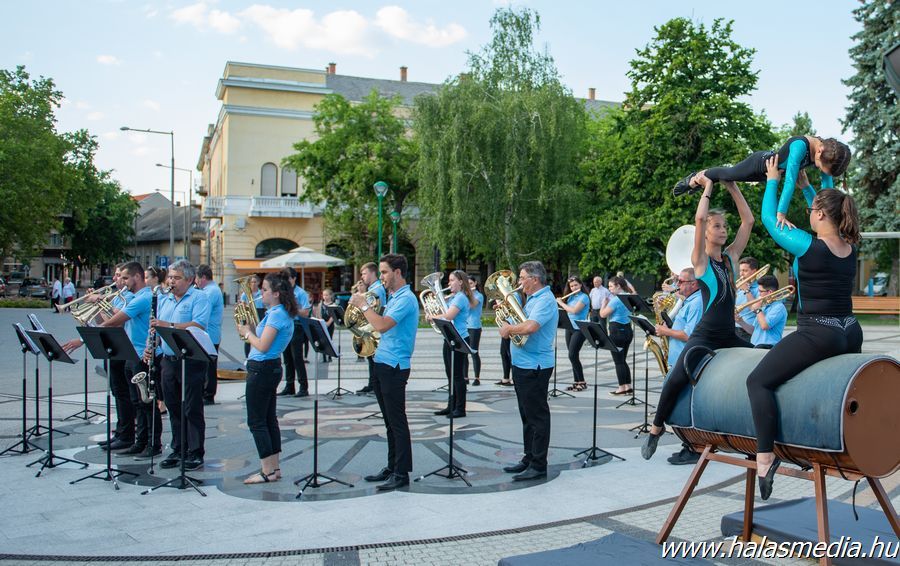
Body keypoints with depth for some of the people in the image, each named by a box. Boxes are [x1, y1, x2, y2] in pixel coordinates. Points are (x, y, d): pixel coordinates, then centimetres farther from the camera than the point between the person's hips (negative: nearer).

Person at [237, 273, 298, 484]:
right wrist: (251, 329, 8)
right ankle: (274, 467, 20)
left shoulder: (276, 314, -18)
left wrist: (247, 333, -7)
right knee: (269, 419, 14)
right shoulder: (281, 313, 13)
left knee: (256, 421, -3)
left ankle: (267, 471, 1)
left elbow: (262, 346, -22)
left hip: (261, 369, -10)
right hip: (272, 368, 10)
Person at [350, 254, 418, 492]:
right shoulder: (394, 298, 17)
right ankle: (392, 467, 23)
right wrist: (364, 309, 8)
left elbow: (382, 325, -26)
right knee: (389, 421, 15)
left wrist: (363, 305, -15)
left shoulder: (406, 299, -14)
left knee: (397, 421, -4)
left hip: (394, 367, -10)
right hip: (382, 365, 10)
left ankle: (402, 473, 3)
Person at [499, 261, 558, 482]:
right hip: (522, 364, 10)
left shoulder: (545, 300, -16)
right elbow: (521, 324, 20)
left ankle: (538, 465, 4)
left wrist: (508, 329, -16)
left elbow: (529, 327, -31)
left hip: (534, 367, -10)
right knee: (527, 415, 16)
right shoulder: (533, 299, 16)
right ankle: (529, 458, 26)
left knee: (537, 416, -3)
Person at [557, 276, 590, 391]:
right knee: (573, 356, 7)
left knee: (573, 355, -12)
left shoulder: (584, 297, -9)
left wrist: (561, 303, -9)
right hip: (569, 328, 7)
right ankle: (577, 381, 13)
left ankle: (582, 382, -4)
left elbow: (574, 310, -21)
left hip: (579, 329, -7)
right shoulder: (571, 297, 12)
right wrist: (557, 304, 1)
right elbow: (566, 311, 15)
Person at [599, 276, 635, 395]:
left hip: (617, 331, -9)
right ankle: (628, 386, 17)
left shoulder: (616, 300, -17)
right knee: (623, 360, 16)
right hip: (627, 330, 9)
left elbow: (603, 314, -14)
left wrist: (605, 301, 0)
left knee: (618, 361, -1)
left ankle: (622, 388, 2)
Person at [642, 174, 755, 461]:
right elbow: (699, 218, -18)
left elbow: (748, 220, 7)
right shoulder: (700, 259, -4)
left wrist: (732, 186, 5)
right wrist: (708, 186, -7)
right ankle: (656, 428, 3)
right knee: (676, 379, -19)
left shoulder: (731, 256, 11)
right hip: (705, 336, -6)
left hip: (729, 337, 6)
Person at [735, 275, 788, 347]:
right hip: (755, 346, 8)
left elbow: (764, 326, -20)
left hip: (767, 347, -8)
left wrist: (757, 309, -7)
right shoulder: (764, 307, 22)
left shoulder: (779, 307, -6)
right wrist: (741, 322, 7)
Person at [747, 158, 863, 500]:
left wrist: (773, 181, 13)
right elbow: (829, 212, 26)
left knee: (759, 381, -10)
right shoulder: (850, 248, 5)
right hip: (851, 335, 8)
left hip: (817, 335, -8)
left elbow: (769, 219, -1)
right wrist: (806, 186, 32)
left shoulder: (809, 247, -15)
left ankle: (765, 457, -20)